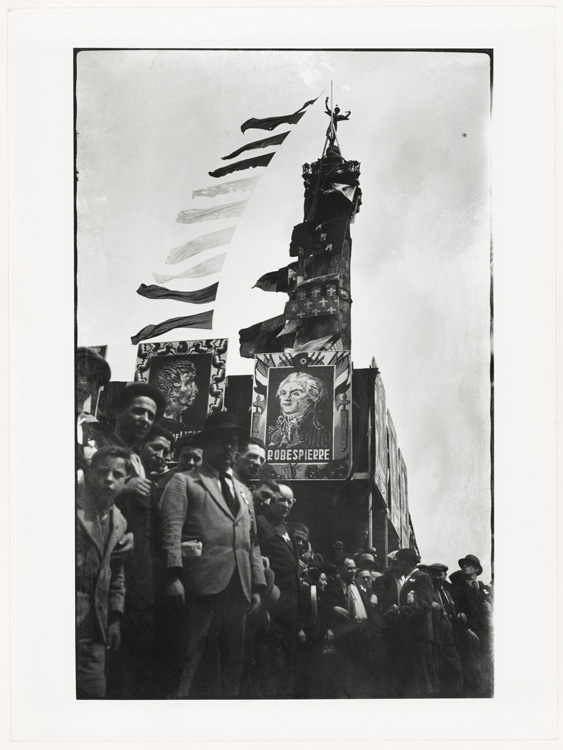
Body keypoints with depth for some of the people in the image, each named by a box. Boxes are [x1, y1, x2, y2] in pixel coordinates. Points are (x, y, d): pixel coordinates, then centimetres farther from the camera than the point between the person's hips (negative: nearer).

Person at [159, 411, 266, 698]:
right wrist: (174, 575, -19)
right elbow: (171, 530, -6)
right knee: (196, 658, -6)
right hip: (202, 585, -6)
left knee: (232, 660, 8)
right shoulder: (184, 482, 6)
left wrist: (257, 585, 11)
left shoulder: (243, 491, 25)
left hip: (238, 587, 6)